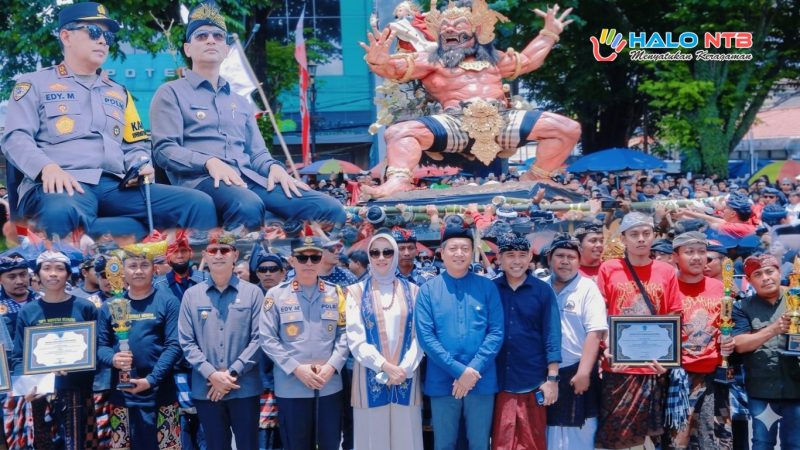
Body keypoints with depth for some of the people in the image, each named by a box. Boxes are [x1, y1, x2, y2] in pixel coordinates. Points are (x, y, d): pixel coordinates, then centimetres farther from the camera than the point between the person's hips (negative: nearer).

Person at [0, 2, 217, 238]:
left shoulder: (119, 93, 31)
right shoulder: (35, 84, 16)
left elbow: (136, 146, 30)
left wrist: (141, 166, 4)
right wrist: (48, 167, -19)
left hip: (115, 186, 5)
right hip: (64, 184, -5)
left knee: (198, 204, -21)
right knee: (61, 212, -46)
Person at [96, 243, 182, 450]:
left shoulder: (168, 301, 0)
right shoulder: (109, 306, 10)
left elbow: (174, 345, -7)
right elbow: (100, 345, 7)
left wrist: (151, 380, -16)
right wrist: (113, 359, -16)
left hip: (160, 394, -3)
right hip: (121, 395, 3)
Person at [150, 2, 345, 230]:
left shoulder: (241, 103, 32)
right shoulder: (171, 93, 14)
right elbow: (164, 149, 0)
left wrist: (274, 167, 0)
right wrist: (209, 162, -18)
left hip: (249, 179, 5)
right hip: (201, 179, -5)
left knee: (330, 208, -21)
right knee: (248, 206, -44)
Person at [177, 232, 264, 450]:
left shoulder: (252, 293, 2)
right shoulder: (191, 295, 7)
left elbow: (258, 339, -4)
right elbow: (187, 342, 2)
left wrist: (232, 372, -12)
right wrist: (211, 374, -11)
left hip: (245, 388, -1)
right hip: (205, 389, 2)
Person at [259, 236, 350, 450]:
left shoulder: (336, 293, 7)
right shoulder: (276, 294, 0)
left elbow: (345, 333, 5)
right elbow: (268, 339, -3)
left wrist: (332, 366, -10)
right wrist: (296, 368, -12)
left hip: (330, 385, 2)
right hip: (291, 387, -2)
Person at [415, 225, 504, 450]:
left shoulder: (488, 287, 4)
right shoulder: (427, 290, 1)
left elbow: (496, 332, -2)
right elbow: (425, 336, -6)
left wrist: (474, 369, -13)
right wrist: (459, 370, -14)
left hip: (482, 381, 0)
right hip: (442, 381, 0)